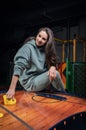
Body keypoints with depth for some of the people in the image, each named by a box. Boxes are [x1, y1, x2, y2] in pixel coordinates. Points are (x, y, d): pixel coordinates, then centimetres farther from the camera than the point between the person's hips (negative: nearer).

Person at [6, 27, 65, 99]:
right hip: (29, 82, -7)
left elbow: (52, 62, 1)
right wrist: (12, 89, -33)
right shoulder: (28, 47, -15)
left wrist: (52, 68, -26)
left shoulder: (45, 49, 4)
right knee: (56, 74, -20)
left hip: (40, 79, 7)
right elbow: (18, 67, -26)